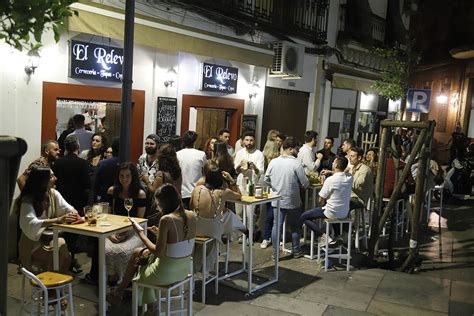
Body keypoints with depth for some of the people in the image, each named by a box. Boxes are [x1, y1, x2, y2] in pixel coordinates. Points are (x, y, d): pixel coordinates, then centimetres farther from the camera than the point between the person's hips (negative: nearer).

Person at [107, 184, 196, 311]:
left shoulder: (166, 220, -23)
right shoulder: (191, 216, -3)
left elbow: (158, 253, -20)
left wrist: (140, 233, -10)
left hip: (166, 273, -7)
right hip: (185, 269, 7)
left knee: (137, 253, 20)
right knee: (145, 253, 27)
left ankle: (119, 292, 43)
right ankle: (150, 301, 33)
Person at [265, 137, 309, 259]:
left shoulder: (273, 162, -4)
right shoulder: (296, 163, -16)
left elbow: (266, 180, 3)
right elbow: (305, 183, -14)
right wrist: (298, 185, 8)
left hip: (277, 200, 3)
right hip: (293, 201, -3)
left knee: (277, 225, 8)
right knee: (295, 226, 14)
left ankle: (275, 252, 12)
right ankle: (296, 251, 26)